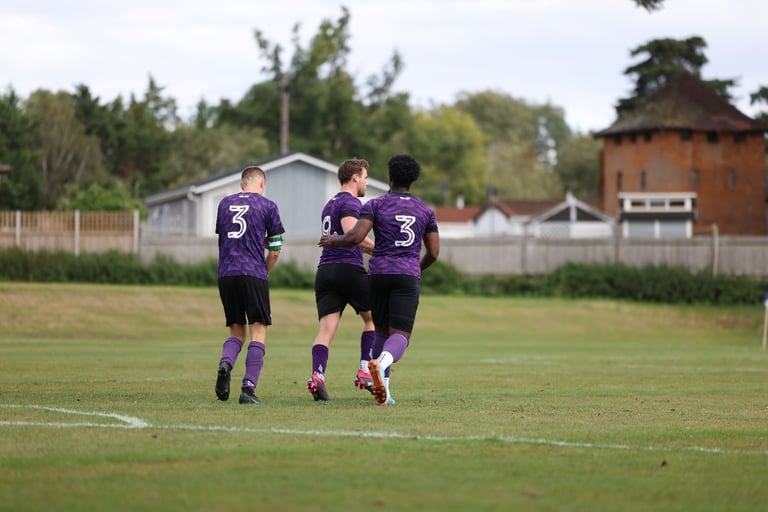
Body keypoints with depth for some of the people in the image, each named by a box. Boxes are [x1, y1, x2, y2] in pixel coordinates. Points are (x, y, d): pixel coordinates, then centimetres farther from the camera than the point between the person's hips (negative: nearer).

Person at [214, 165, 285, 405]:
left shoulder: (224, 204, 15)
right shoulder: (267, 206, 3)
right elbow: (275, 250, 3)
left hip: (226, 275, 4)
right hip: (253, 273, -4)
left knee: (236, 330, 16)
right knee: (258, 331, 1)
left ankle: (225, 363, -14)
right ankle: (248, 388, -10)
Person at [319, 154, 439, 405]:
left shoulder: (376, 205, 2)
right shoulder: (425, 211, 11)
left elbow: (356, 237, -11)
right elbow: (433, 252, 11)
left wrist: (334, 240, 10)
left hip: (378, 274, 1)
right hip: (408, 276, -1)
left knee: (382, 331, 18)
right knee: (400, 336, -8)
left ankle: (383, 391, 10)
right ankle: (381, 364, -43)